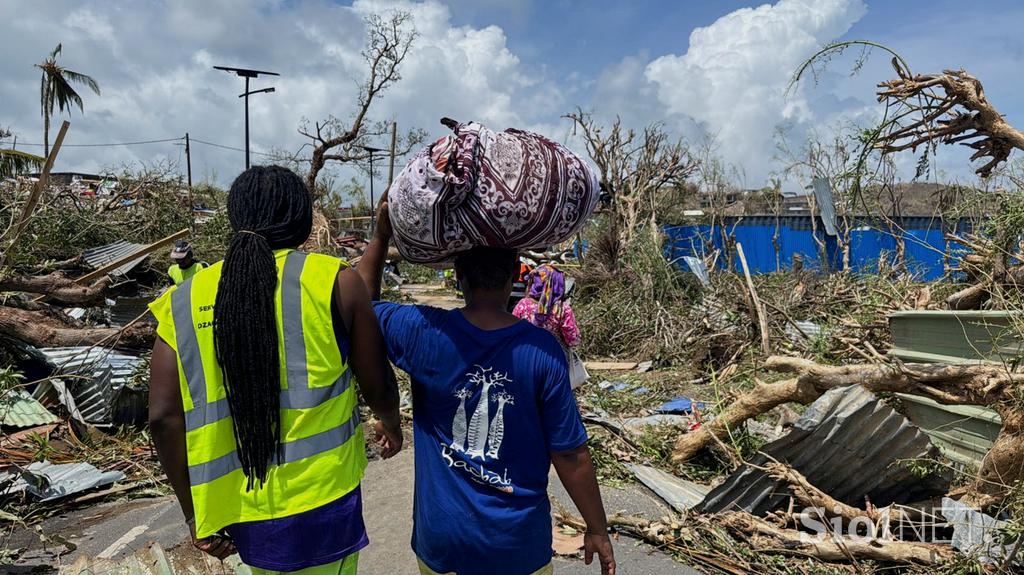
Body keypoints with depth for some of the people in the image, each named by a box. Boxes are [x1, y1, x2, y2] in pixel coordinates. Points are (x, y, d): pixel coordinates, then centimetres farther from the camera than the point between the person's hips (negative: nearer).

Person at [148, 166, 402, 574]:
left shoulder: (184, 302, 0)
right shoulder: (333, 280, -9)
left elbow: (164, 417, -2)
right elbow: (379, 388, -2)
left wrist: (193, 510, 9)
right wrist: (391, 426, 20)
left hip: (239, 514, 4)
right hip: (319, 503, -4)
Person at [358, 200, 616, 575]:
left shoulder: (423, 333, -16)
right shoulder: (542, 351, -18)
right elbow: (570, 455, -12)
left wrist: (381, 236, 6)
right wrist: (598, 530, 1)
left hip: (443, 540, 1)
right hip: (518, 542, -1)